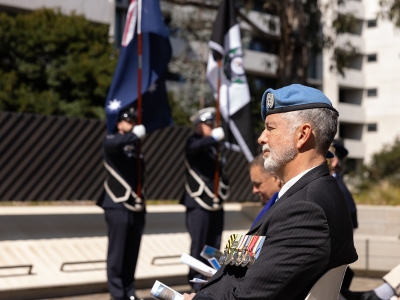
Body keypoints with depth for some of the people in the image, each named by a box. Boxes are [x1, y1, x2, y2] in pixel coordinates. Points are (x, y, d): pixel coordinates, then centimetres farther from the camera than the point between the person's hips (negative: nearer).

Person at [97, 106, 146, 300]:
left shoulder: (135, 146, 18)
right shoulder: (111, 141, -1)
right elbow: (112, 144, -28)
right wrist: (134, 135, -25)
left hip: (136, 206, 6)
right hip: (118, 206, -6)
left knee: (132, 252, 7)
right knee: (117, 252, -3)